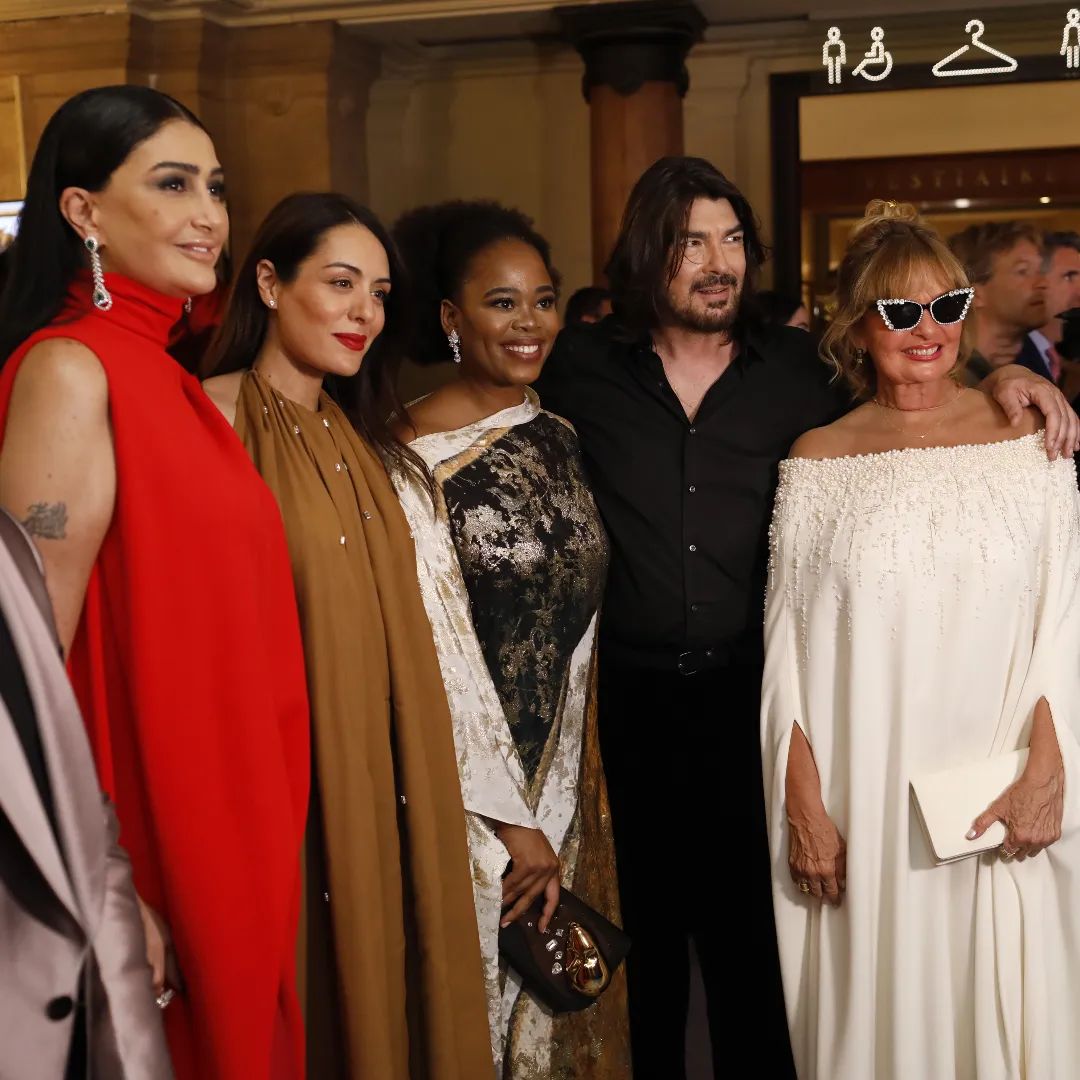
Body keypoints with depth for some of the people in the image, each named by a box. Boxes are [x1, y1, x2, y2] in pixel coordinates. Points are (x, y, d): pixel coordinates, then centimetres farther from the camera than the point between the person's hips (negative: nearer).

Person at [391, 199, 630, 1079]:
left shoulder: (559, 439, 6)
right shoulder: (420, 456, -14)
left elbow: (576, 625, 10)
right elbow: (442, 653, -15)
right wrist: (514, 823, -12)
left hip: (566, 783, 6)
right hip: (473, 791, -6)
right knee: (482, 999, 9)